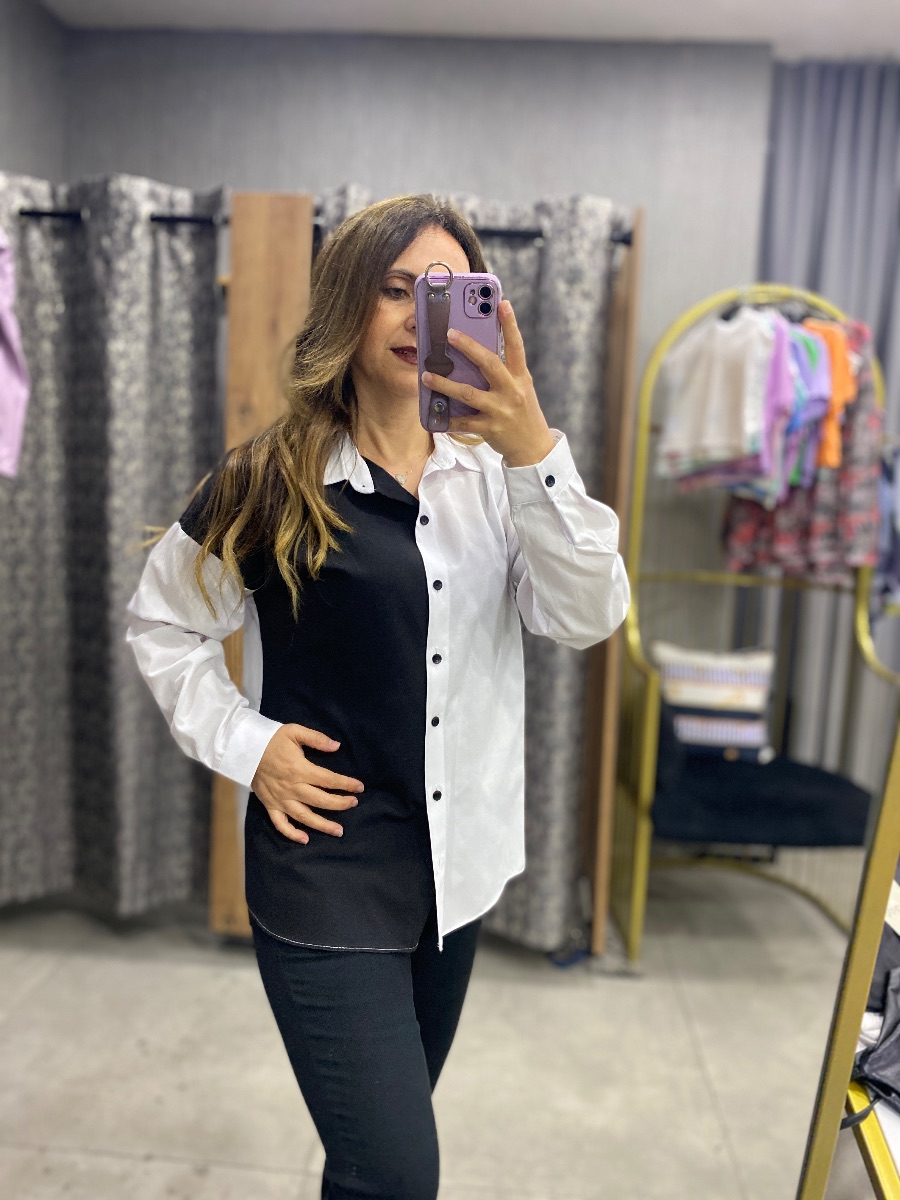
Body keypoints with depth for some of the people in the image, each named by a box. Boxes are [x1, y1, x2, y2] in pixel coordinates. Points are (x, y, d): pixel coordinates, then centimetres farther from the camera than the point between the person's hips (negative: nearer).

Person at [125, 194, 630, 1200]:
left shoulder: (493, 472, -1)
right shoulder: (270, 482, -9)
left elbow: (588, 618, -15)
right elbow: (163, 627, 2)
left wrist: (535, 453, -27)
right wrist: (241, 743, -10)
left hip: (458, 868, 4)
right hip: (327, 871, -4)